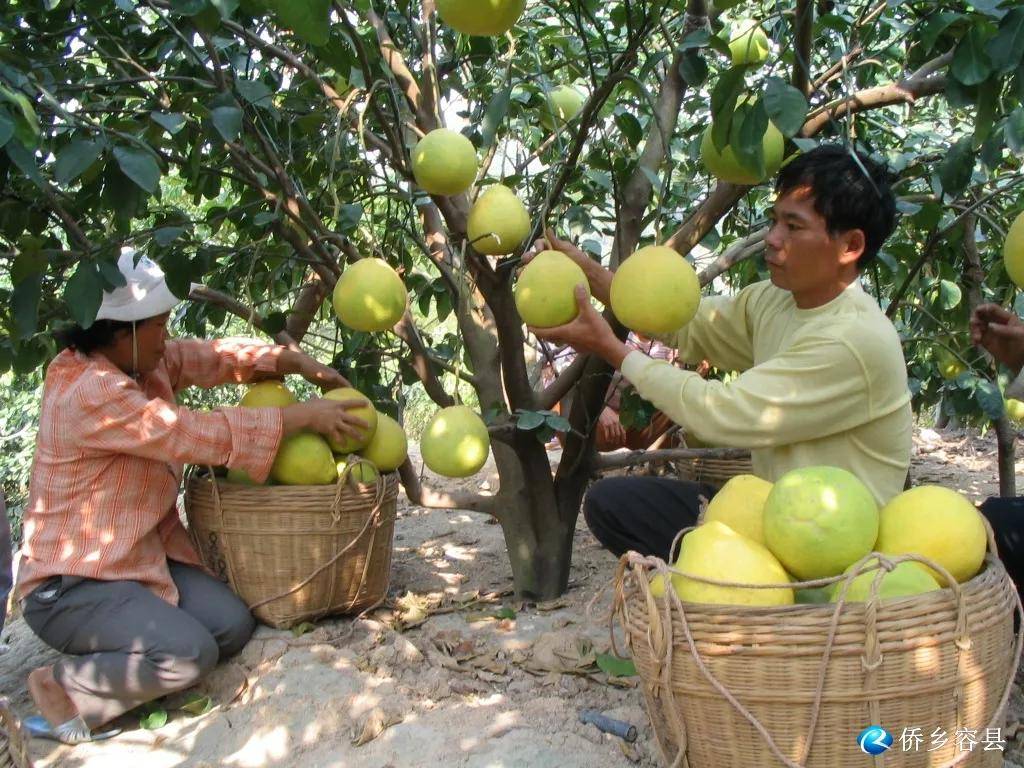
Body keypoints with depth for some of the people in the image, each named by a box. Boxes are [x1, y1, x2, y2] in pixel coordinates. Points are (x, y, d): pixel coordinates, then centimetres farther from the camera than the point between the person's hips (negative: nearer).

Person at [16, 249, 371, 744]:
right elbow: (202, 435, -26)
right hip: (70, 585, -9)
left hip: (142, 556, 9)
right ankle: (62, 689, -4)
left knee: (232, 625, -7)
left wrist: (292, 362, -10)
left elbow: (210, 357, 7)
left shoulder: (143, 361, 4)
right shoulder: (92, 394, -25)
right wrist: (302, 416, -19)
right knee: (190, 651, -25)